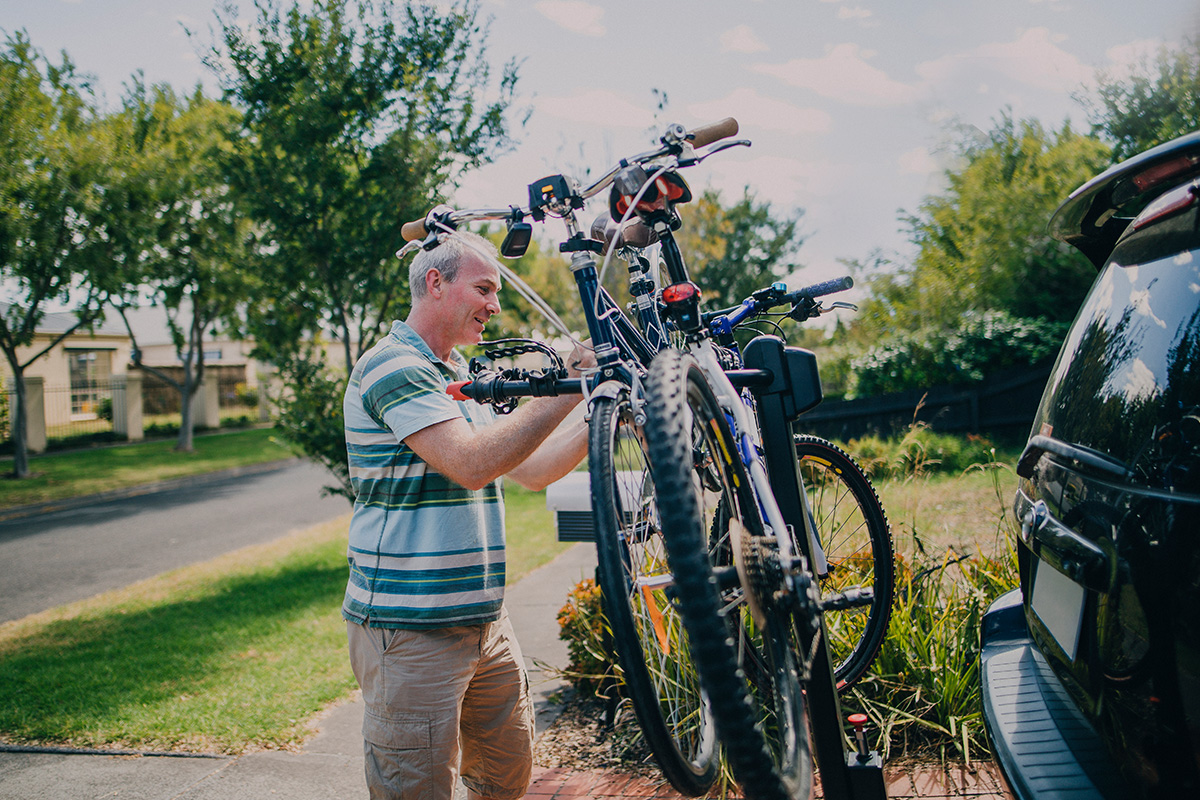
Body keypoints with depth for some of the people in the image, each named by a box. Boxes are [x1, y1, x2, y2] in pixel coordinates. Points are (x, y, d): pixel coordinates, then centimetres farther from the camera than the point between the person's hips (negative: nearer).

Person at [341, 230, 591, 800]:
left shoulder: (460, 378, 18)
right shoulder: (393, 365, -13)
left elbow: (531, 470, 14)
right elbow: (472, 464, -25)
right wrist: (567, 389, -22)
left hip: (484, 622, 9)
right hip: (410, 631, -9)